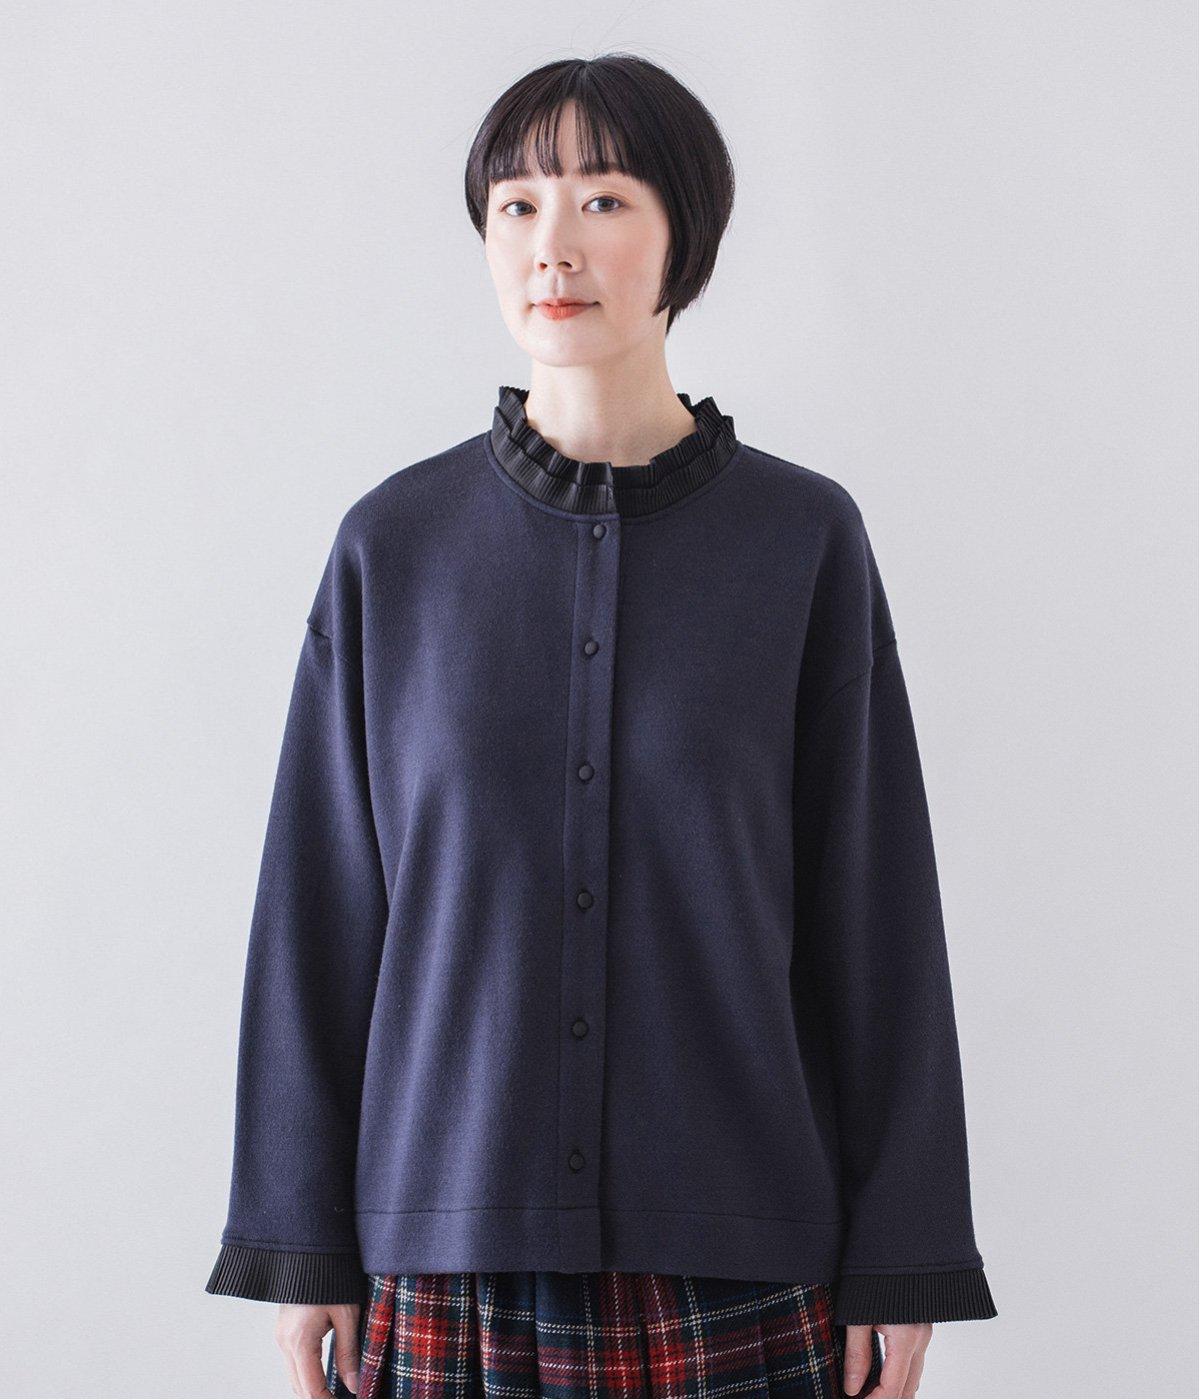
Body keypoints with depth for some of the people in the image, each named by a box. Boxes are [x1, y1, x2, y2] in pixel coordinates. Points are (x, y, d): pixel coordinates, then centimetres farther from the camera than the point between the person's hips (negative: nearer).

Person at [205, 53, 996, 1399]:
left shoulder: (806, 539, -1)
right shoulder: (394, 544, 2)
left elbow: (875, 910, 0)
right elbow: (317, 907, 4)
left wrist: (900, 1263, -2)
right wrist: (297, 1241, 2)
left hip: (735, 1244, -1)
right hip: (454, 1248, 1)